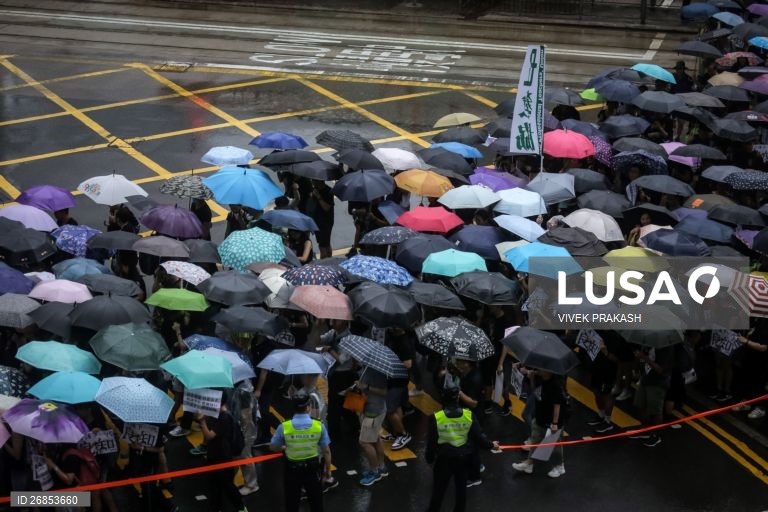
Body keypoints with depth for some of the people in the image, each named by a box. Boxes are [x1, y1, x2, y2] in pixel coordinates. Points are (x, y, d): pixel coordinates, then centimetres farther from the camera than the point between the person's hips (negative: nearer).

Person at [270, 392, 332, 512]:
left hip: (292, 469, 0)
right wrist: (327, 469, 7)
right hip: (312, 468, 0)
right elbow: (326, 451, -8)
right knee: (315, 502, 19)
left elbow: (273, 447, -5)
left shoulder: (284, 427, -19)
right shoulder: (319, 426, -17)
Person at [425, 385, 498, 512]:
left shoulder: (437, 417, -18)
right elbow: (478, 436, -6)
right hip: (464, 457, 2)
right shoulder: (469, 415, -13)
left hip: (444, 458, -2)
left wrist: (430, 458, 8)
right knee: (461, 488, 20)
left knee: (439, 489, 15)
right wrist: (490, 445, 14)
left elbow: (432, 441, -9)